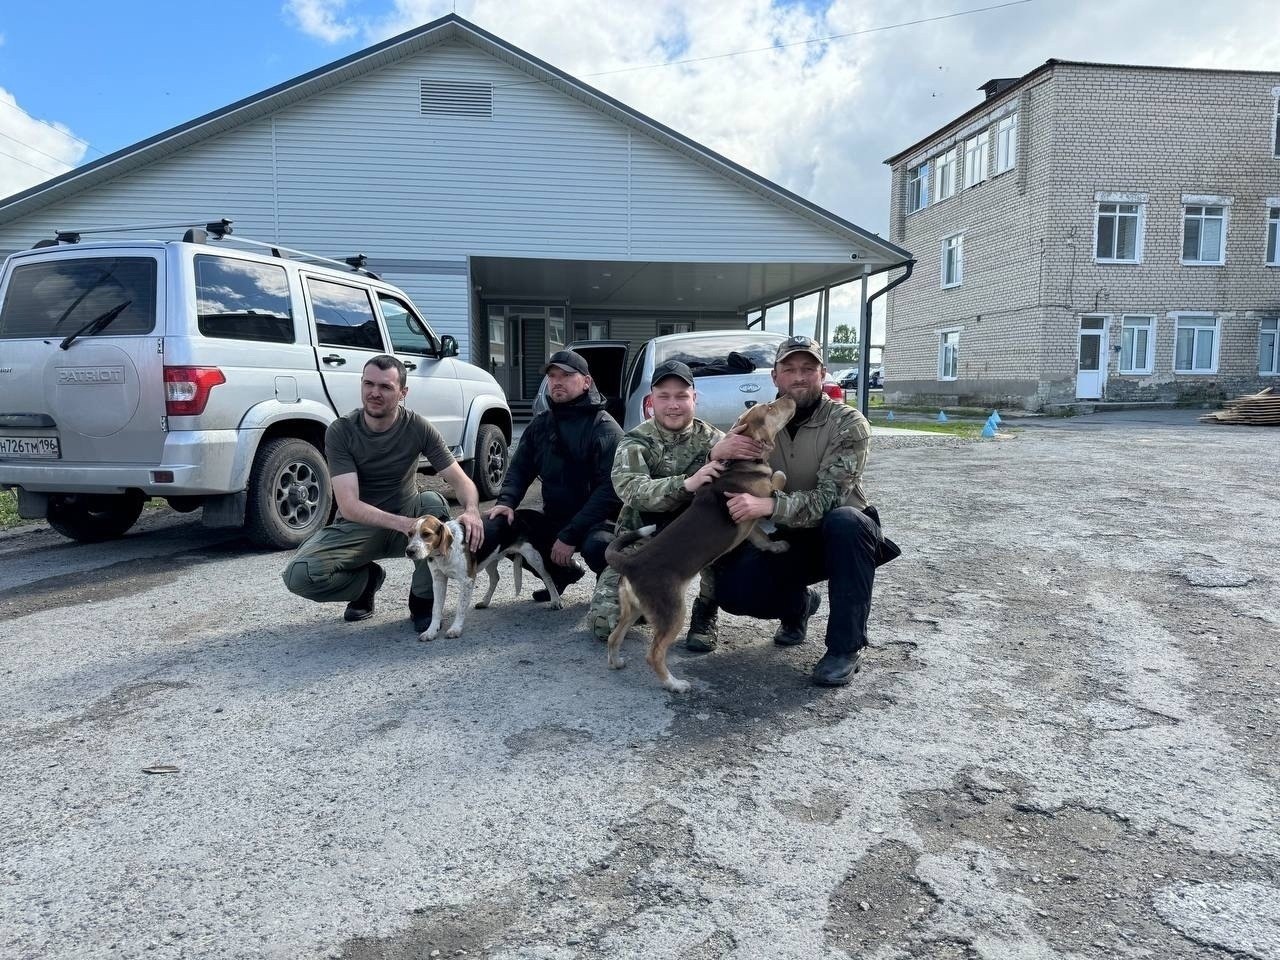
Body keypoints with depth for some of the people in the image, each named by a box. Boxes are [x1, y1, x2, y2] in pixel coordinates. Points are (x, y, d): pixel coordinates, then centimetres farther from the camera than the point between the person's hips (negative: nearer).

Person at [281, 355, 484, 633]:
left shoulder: (418, 427, -12)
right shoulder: (340, 431, -17)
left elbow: (460, 480, -13)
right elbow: (348, 505, -25)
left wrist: (472, 511, -37)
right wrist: (400, 523, -42)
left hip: (407, 518, 1)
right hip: (357, 525, -1)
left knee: (433, 501, -32)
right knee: (299, 575, -26)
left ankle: (423, 602, -14)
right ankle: (368, 578, 7)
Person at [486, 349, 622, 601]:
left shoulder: (605, 428, -13)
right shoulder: (540, 425, 9)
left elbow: (609, 490, -21)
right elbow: (519, 469, 11)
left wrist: (570, 536, -26)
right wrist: (506, 501, -12)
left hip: (596, 521, -6)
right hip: (553, 518, 7)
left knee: (597, 546, -39)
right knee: (492, 529, -10)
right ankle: (562, 572, 12)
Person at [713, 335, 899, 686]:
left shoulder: (848, 423, -16)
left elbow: (828, 497, -27)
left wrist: (769, 505, -45)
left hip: (840, 537, -3)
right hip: (786, 538, 3)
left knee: (845, 520, -38)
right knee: (731, 589, -22)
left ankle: (846, 647, -22)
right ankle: (799, 603, 14)